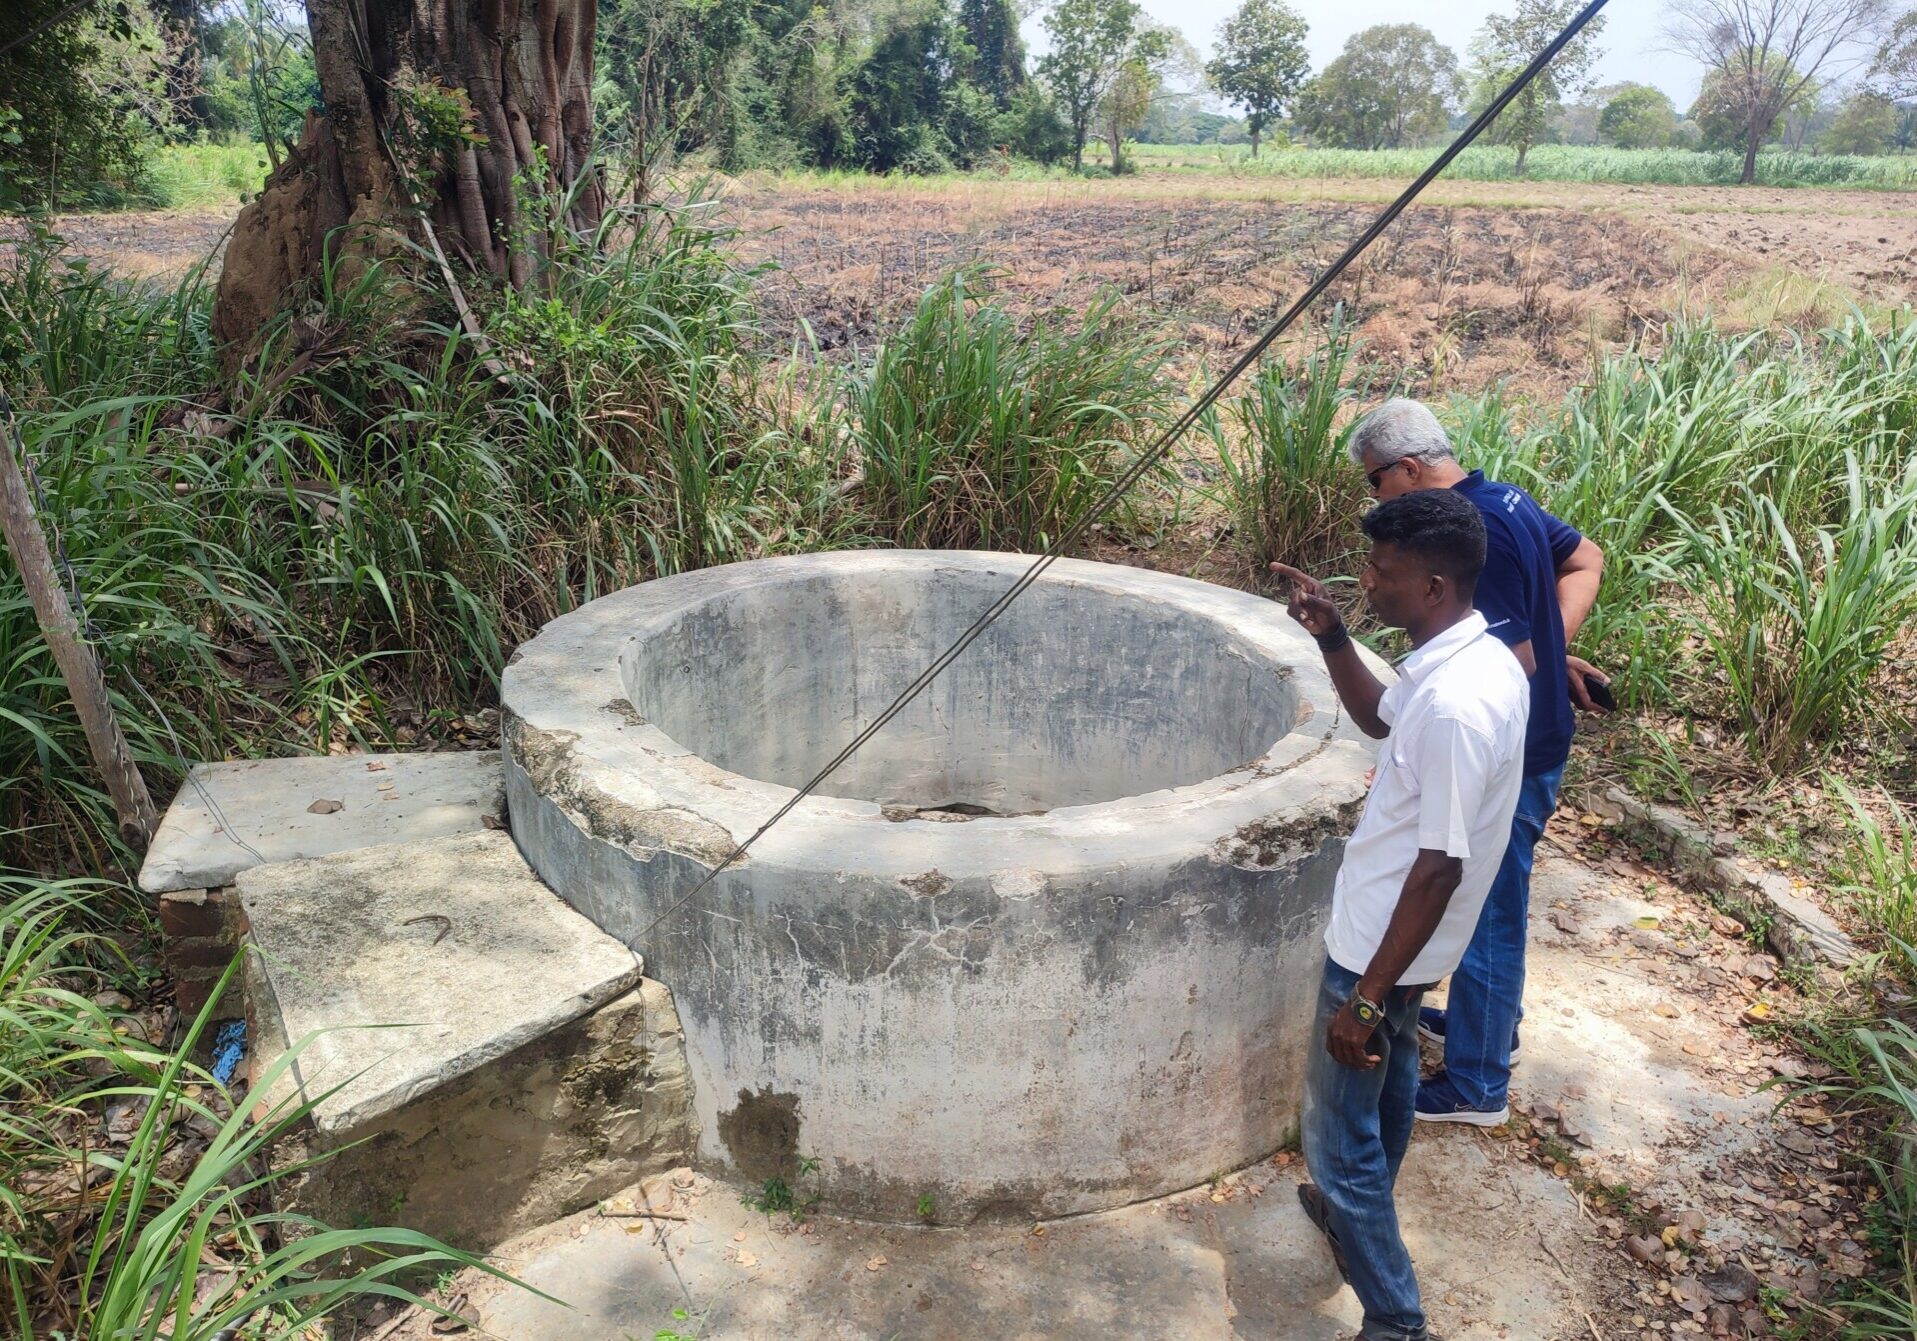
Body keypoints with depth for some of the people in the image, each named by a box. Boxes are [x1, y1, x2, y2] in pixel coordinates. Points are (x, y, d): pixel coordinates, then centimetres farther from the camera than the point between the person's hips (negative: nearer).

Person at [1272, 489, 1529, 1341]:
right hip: (1394, 935, 10)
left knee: (1338, 1131, 5)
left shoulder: (1457, 705, -32)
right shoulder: (1475, 659, -2)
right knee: (1384, 1085, 30)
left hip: (1382, 946, -10)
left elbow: (1440, 866, -29)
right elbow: (1379, 719, 17)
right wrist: (1331, 635, 2)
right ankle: (1359, 1210, 54)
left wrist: (1366, 999, -24)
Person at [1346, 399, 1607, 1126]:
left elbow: (1512, 667, -28)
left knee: (1486, 912, 4)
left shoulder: (1468, 536, -26)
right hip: (1529, 744, 10)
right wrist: (1558, 647, 9)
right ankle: (1487, 1021, 44)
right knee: (1490, 901, 25)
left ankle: (1476, 1085, 19)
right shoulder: (1504, 499, 4)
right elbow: (1586, 559, 18)